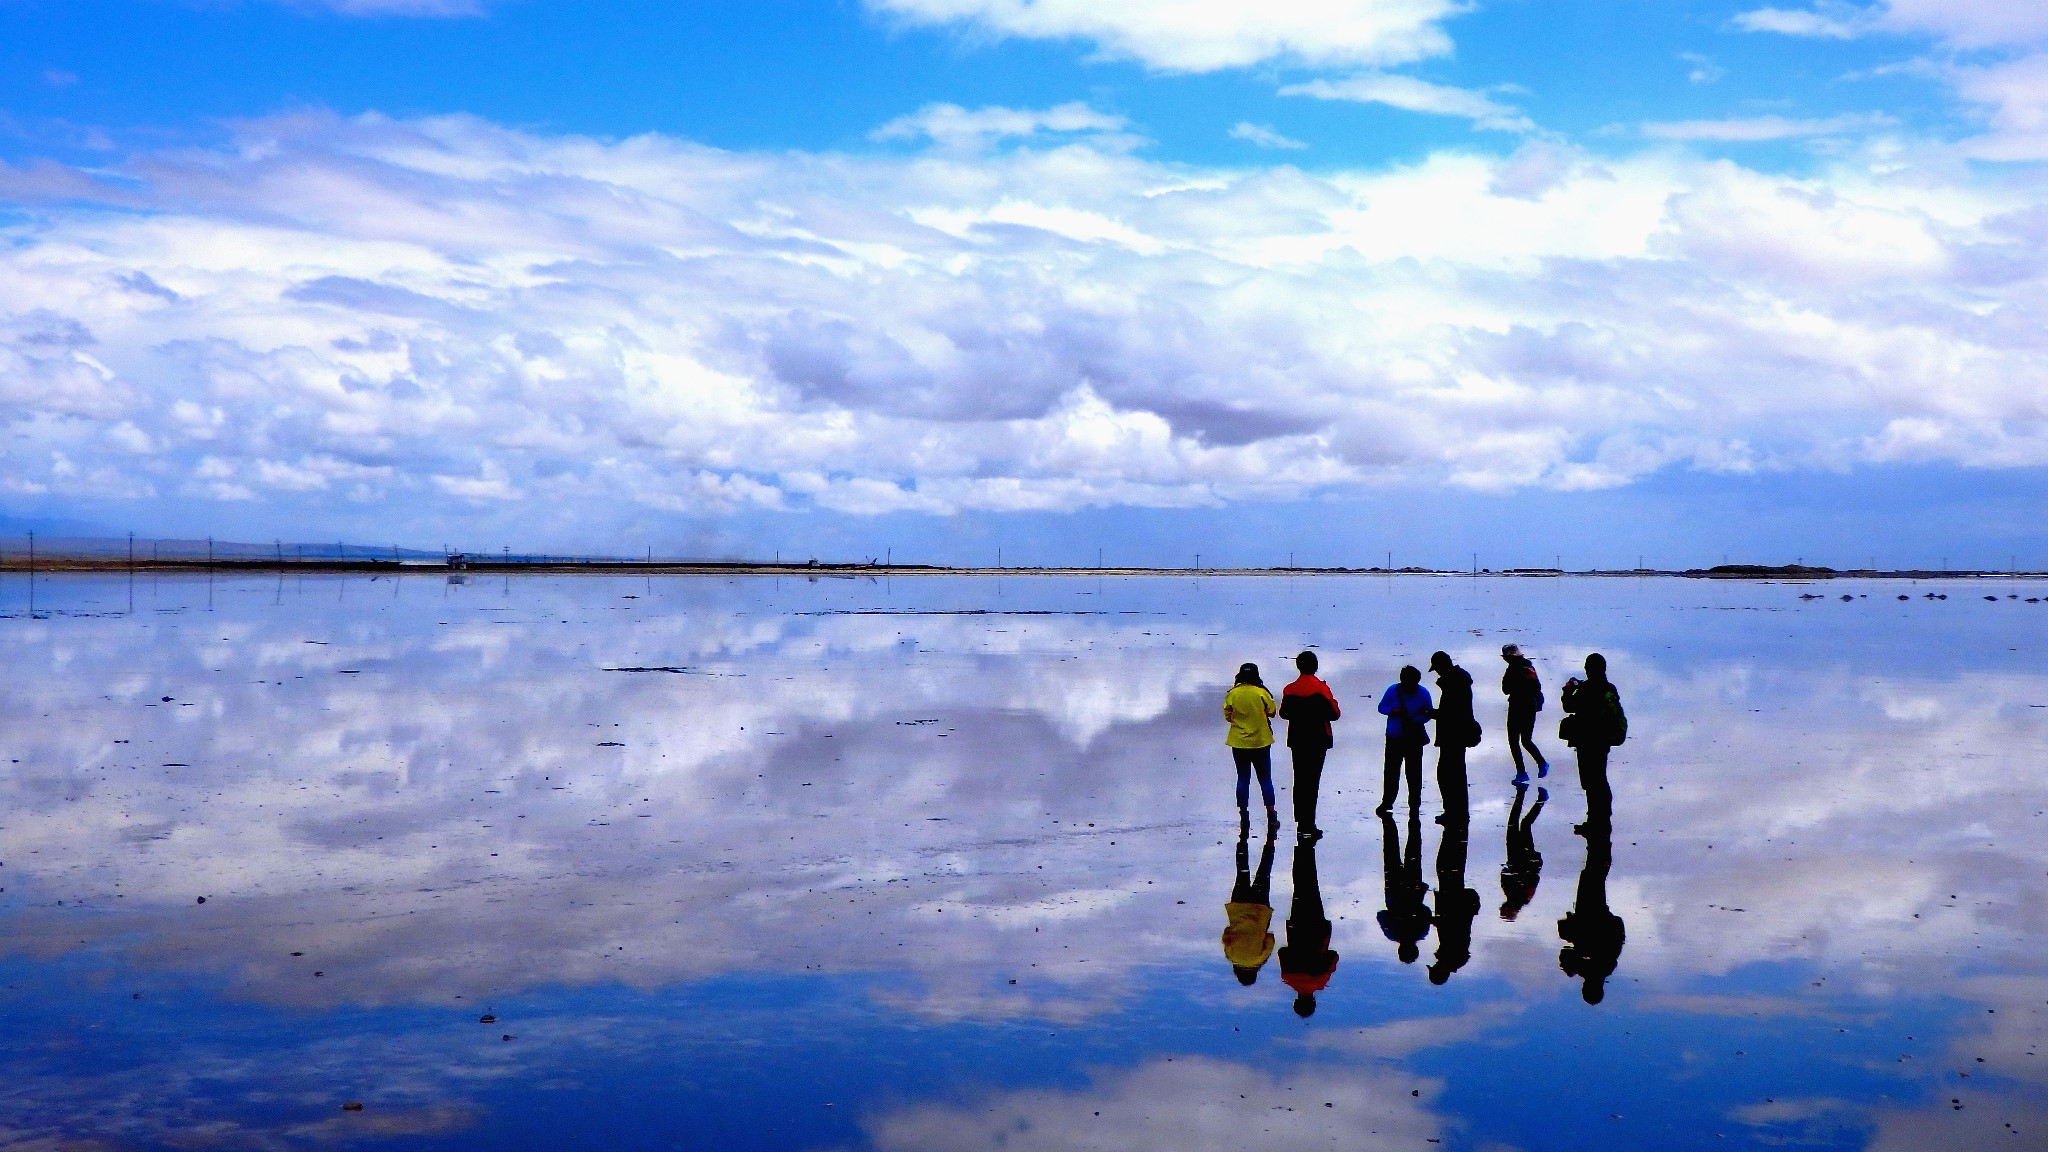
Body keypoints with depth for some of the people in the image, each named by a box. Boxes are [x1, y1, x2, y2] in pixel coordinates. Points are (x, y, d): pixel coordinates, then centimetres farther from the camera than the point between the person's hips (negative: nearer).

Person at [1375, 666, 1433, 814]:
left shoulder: (1423, 693, -6)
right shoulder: (1393, 690, -5)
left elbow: (1429, 714, 0)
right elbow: (1381, 707, 4)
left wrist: (1414, 720, -18)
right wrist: (1392, 710, -18)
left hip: (1414, 738, -1)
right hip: (1394, 737, 1)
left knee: (1414, 773, 0)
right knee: (1392, 770, 4)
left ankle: (1414, 805, 11)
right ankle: (1387, 803, 18)